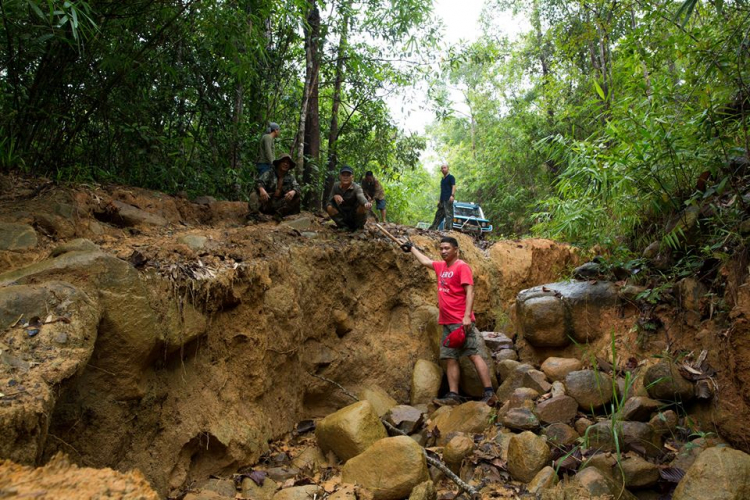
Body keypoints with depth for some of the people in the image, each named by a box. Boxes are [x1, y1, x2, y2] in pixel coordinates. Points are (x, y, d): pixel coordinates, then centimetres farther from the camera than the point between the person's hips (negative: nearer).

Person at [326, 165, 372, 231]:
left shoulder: (356, 187, -19)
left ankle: (358, 227, -4)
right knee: (329, 207, -22)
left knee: (363, 207, -32)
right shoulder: (336, 186, -8)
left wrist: (366, 203, -67)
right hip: (342, 215, 3)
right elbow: (330, 201, -5)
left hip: (354, 215, -3)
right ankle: (344, 226, -6)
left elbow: (361, 196, -42)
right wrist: (335, 196, -30)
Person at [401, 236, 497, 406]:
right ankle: (453, 395, 4)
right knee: (450, 358, 4)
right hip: (447, 323, 8)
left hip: (461, 322, -8)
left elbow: (470, 292, -14)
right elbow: (424, 261, 36)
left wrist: (467, 316, -23)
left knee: (474, 355, -9)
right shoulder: (441, 266, 16)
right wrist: (412, 248, 44)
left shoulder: (462, 266, -7)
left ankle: (489, 393, -8)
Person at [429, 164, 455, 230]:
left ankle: (448, 228, -20)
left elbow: (453, 186, -12)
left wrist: (452, 195, -27)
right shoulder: (442, 179, 24)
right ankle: (433, 228, 15)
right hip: (442, 200, 9)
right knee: (439, 214, 11)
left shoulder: (451, 177, 0)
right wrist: (440, 200, 23)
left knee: (448, 214, -14)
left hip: (448, 199, -9)